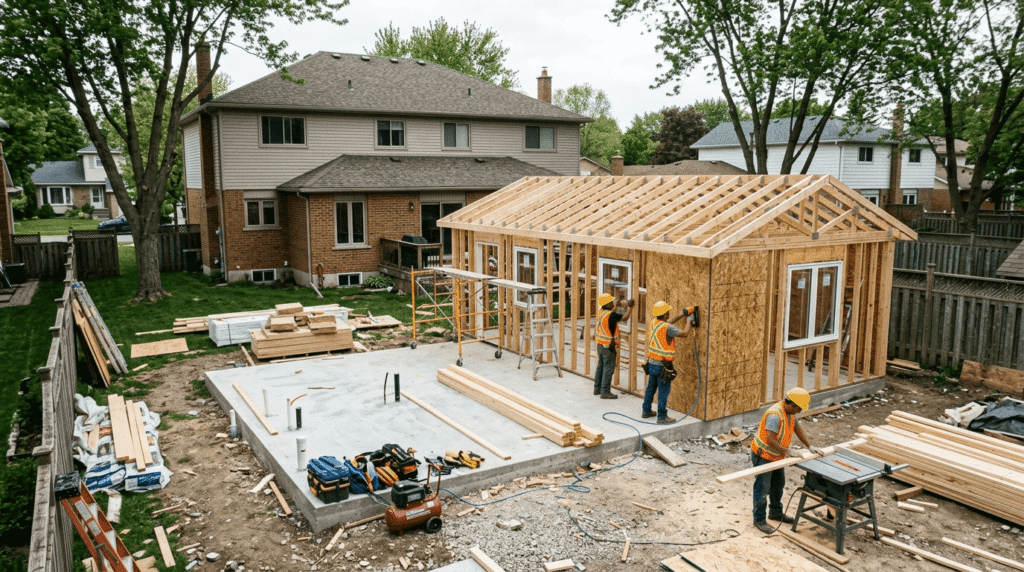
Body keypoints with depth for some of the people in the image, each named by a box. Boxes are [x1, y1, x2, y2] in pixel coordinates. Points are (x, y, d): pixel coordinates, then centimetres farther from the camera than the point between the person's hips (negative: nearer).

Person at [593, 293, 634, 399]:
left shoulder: (601, 312, 3)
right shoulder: (610, 315, -23)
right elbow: (625, 318, -19)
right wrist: (629, 307, -7)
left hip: (600, 345, 9)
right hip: (608, 346, -9)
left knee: (600, 366, 18)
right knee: (608, 368, -1)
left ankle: (597, 388, 27)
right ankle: (605, 392, 3)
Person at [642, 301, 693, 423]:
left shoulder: (654, 323, 4)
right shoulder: (667, 328, -21)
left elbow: (669, 322, 21)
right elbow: (684, 333, -13)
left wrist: (683, 314, 21)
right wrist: (689, 321, 3)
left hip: (651, 363, 8)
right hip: (662, 365, -8)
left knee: (651, 387, 19)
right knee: (663, 391, 1)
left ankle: (646, 411, 29)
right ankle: (662, 416, 7)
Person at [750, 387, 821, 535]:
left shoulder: (790, 412, 0)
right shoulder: (775, 415, -31)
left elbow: (797, 428, 12)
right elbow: (770, 440, -33)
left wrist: (810, 446, 6)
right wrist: (786, 451, -22)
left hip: (776, 456, 10)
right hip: (763, 456, -10)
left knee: (778, 484, 23)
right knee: (762, 488, -1)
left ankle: (776, 512, 41)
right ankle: (759, 520, 10)